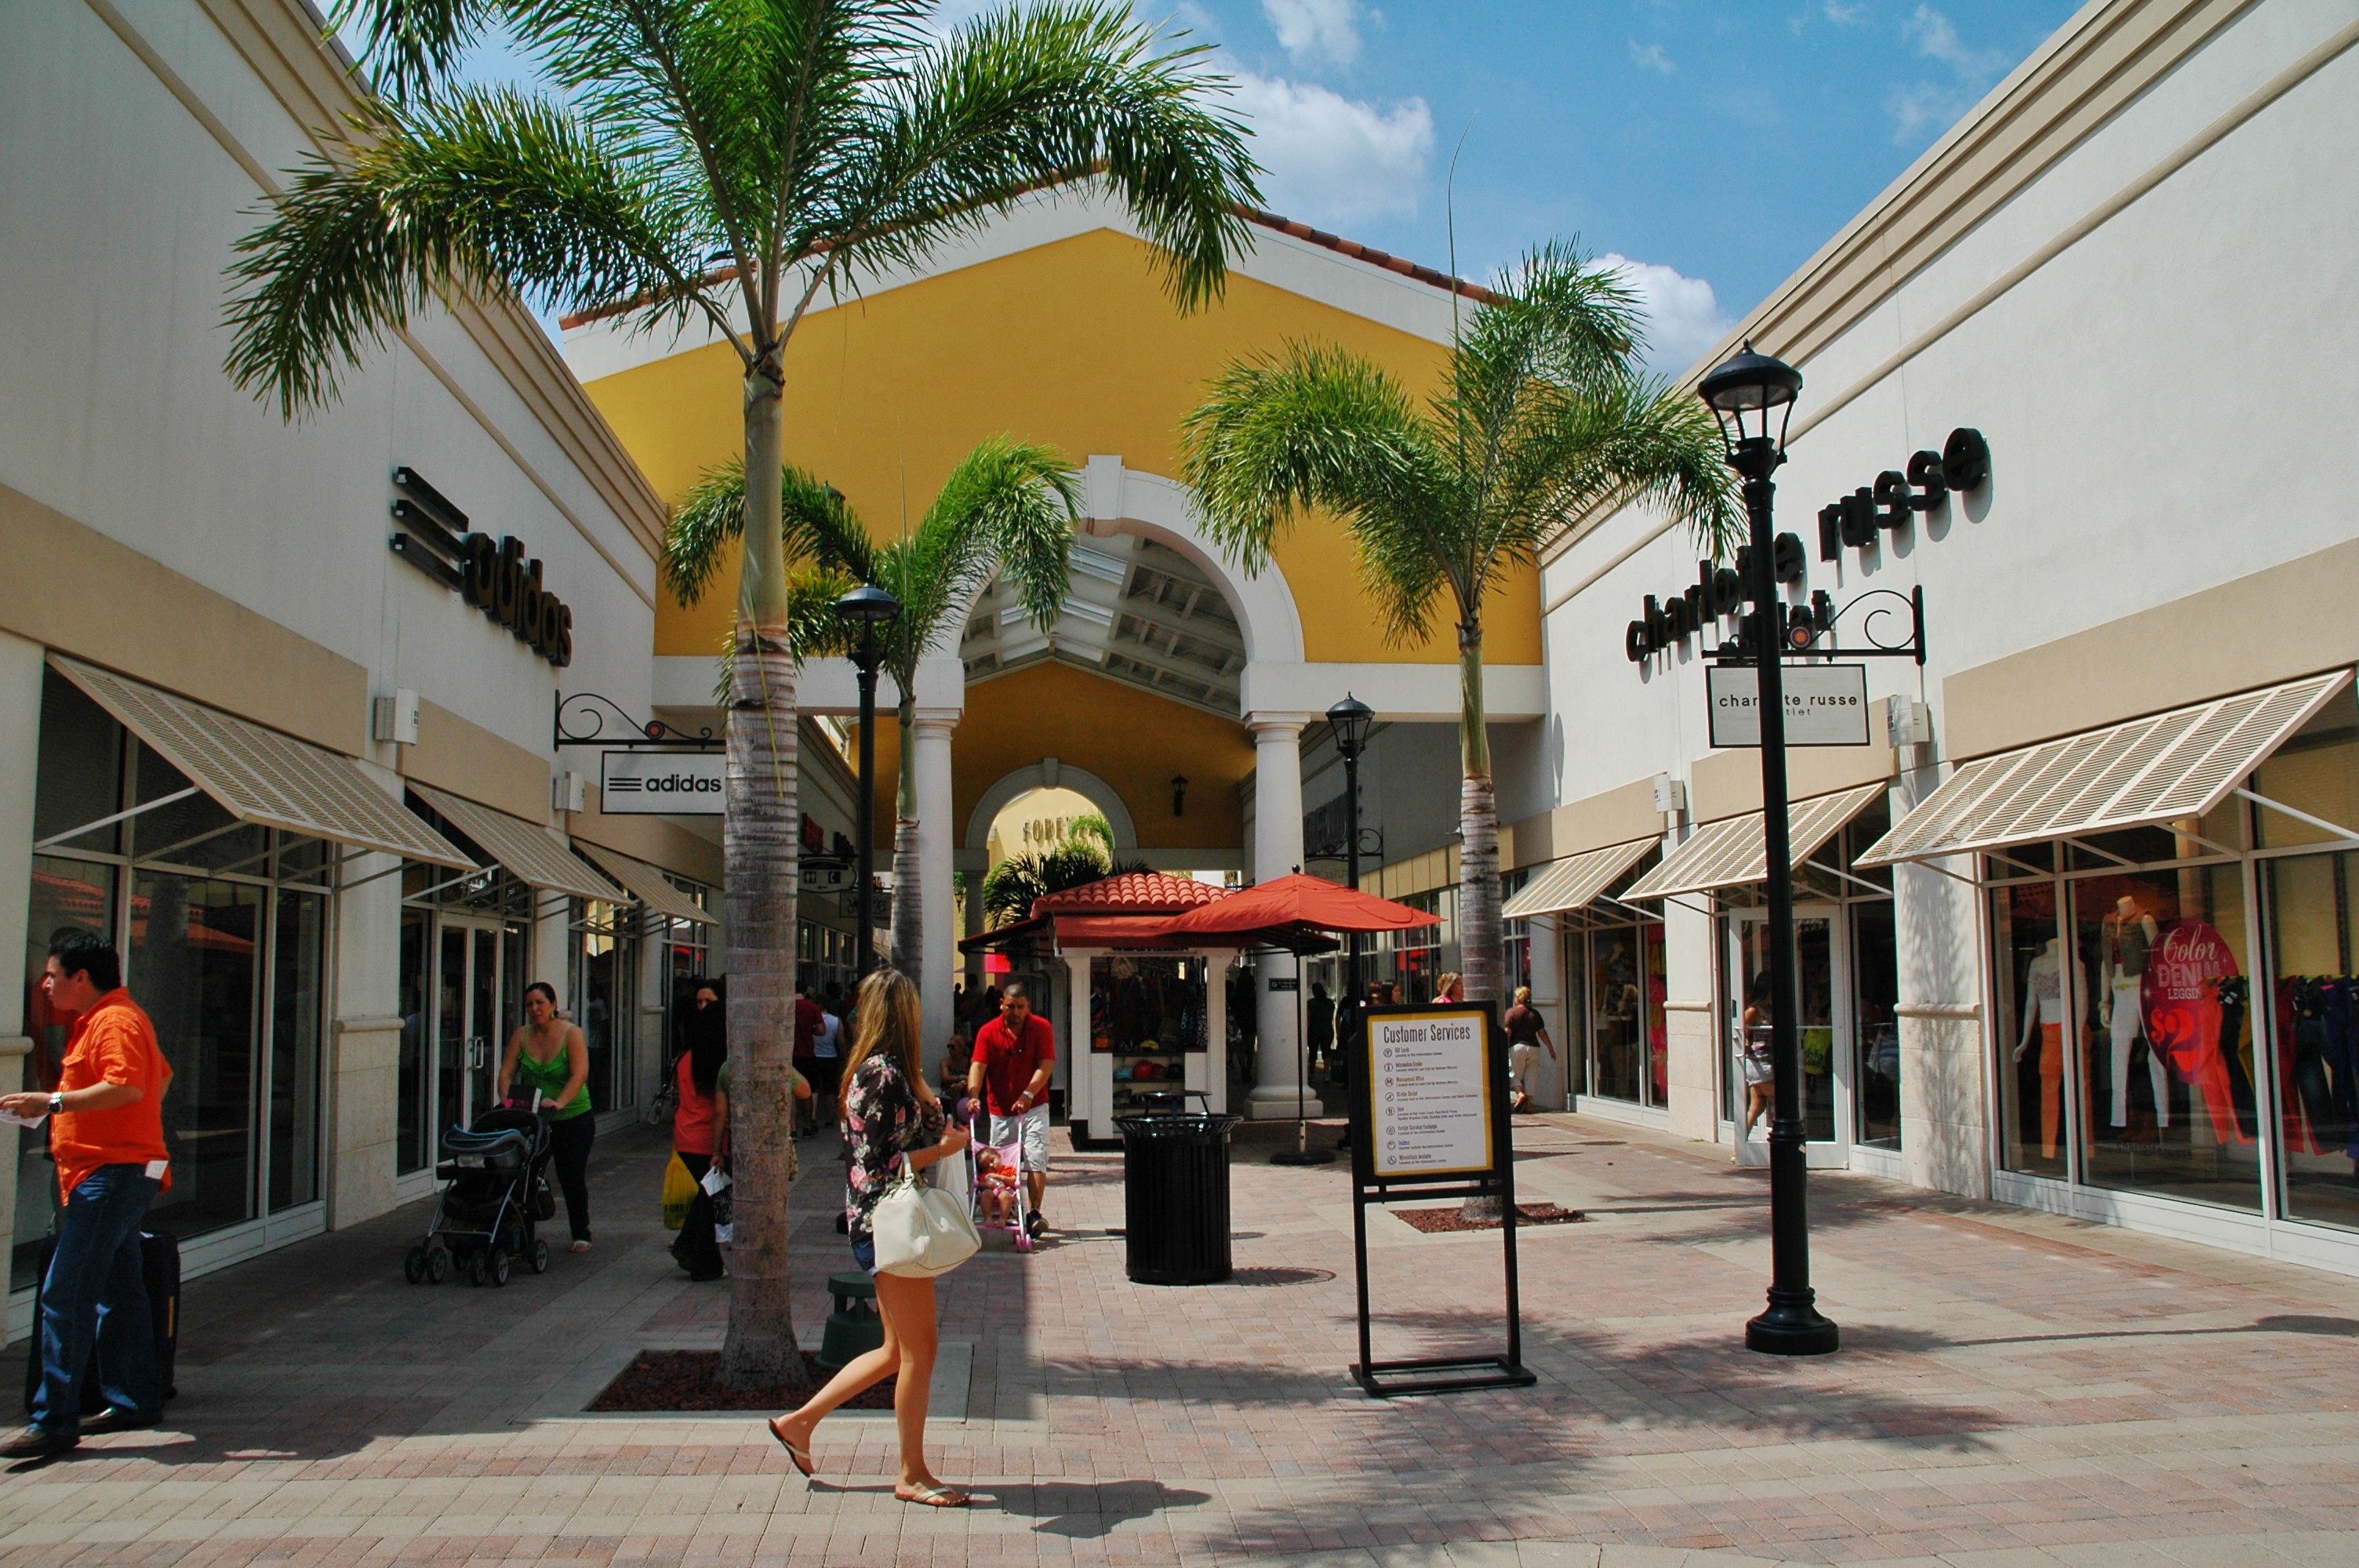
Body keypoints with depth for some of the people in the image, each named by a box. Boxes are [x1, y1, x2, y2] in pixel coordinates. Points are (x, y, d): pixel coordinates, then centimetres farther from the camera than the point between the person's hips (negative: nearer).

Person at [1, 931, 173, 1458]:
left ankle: (55, 1421, -12)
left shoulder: (115, 1021, -13)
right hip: (112, 1173, 11)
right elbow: (162, 1075, 31)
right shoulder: (99, 1019, 21)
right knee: (118, 1291, 15)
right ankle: (137, 1400, 22)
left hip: (113, 1175, -11)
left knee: (64, 1295, -13)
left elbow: (128, 1086, -28)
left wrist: (52, 1102, -26)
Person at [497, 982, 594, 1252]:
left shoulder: (571, 1034, -10)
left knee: (572, 1179, 3)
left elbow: (579, 1074, -20)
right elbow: (507, 1072, -3)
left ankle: (581, 1236, 19)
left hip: (573, 1120, -3)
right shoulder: (522, 1036, 2)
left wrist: (559, 1102, -34)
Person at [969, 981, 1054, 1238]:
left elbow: (1045, 1065, -13)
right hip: (1000, 1109, 2)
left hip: (1034, 1107, -1)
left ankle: (1034, 1214, -14)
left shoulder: (1042, 1028, -5)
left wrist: (1028, 1094, -27)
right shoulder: (988, 1032, -4)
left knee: (1036, 1158, -14)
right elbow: (978, 1066, -13)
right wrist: (974, 1096, -31)